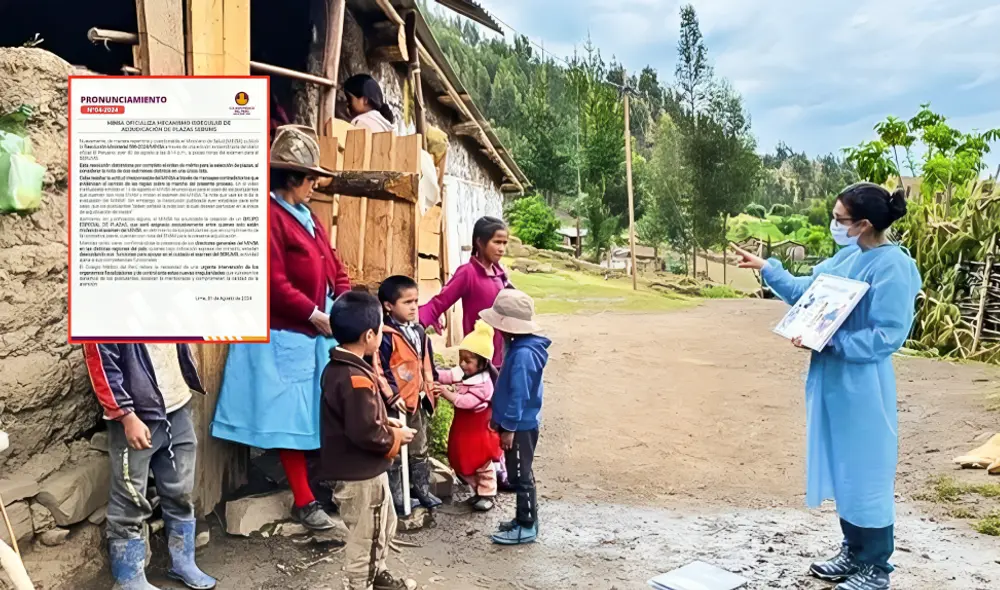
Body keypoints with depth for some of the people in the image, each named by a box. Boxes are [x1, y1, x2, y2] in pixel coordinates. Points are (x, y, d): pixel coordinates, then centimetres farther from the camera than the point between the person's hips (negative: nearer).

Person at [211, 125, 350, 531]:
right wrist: (315, 314, -18)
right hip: (284, 334, -9)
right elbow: (274, 282, -22)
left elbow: (333, 265, 15)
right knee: (290, 418, 1)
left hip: (317, 332, 9)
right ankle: (304, 502, 10)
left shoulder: (307, 217, 15)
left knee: (317, 414, 15)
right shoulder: (267, 216, -15)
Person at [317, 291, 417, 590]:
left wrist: (385, 421, 6)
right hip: (361, 474, -10)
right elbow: (365, 433, -30)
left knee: (385, 526, 27)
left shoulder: (336, 367, 3)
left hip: (361, 470, 10)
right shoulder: (355, 377, -28)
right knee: (366, 538, 9)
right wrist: (395, 438, -14)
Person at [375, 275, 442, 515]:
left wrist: (431, 388, 13)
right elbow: (379, 370, -23)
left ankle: (422, 491, 34)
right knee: (395, 454, 6)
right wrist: (392, 395, -23)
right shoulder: (385, 336, -20)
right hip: (397, 404, -8)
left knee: (421, 450, 20)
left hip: (419, 401, 8)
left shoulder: (418, 331, 7)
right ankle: (396, 499, 17)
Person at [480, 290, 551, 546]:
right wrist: (500, 419, 20)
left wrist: (509, 428, -19)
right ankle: (524, 519, 31)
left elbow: (519, 395, -24)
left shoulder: (523, 354, -25)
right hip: (518, 424, 10)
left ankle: (526, 527, 15)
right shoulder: (519, 347, 7)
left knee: (520, 476, 2)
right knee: (519, 475, 18)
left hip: (520, 427, -10)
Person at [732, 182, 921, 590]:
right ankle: (853, 553, 35)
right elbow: (804, 293, 17)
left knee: (867, 474, 5)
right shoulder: (846, 257, 5)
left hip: (863, 388, -8)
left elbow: (887, 336, -20)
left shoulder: (893, 266, -18)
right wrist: (766, 268, 13)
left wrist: (829, 340, -23)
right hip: (832, 381, 8)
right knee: (842, 469, 18)